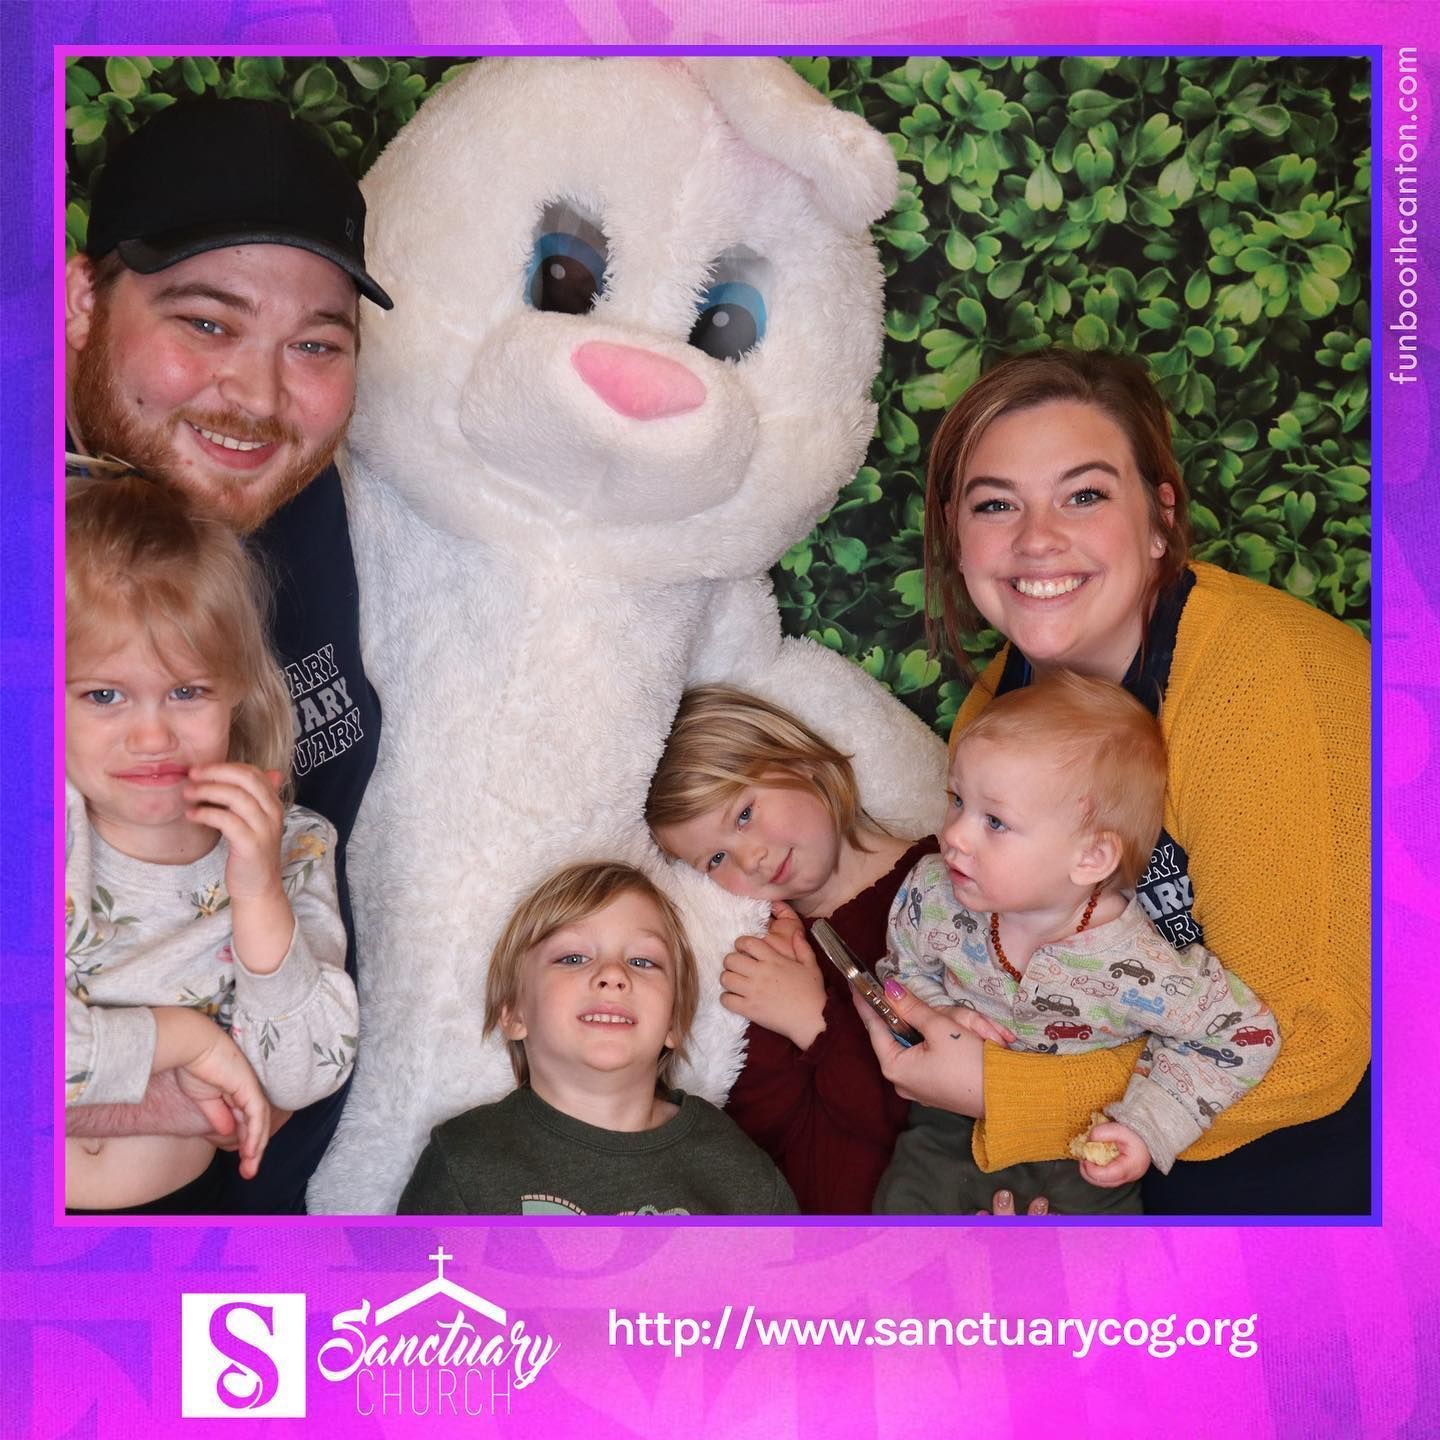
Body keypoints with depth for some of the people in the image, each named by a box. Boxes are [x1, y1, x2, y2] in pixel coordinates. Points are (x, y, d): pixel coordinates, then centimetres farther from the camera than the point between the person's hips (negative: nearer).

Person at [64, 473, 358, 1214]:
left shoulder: (290, 847, -3)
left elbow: (304, 1077, -9)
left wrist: (259, 896, -20)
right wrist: (181, 1036, -15)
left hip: (188, 1199, 2)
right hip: (35, 1201, -2)